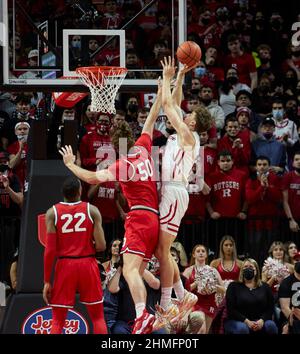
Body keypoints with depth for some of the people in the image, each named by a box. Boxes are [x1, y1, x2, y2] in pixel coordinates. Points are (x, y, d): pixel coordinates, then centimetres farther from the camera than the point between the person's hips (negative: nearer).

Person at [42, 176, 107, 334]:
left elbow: (50, 250, -7)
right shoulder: (92, 210, -3)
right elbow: (101, 246, -8)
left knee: (57, 320, 6)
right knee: (98, 317, 11)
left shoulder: (52, 213, -3)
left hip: (65, 265, 0)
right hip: (87, 264, 0)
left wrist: (47, 281, -2)